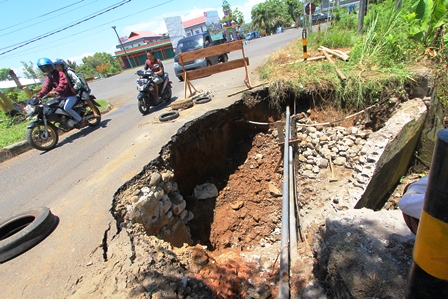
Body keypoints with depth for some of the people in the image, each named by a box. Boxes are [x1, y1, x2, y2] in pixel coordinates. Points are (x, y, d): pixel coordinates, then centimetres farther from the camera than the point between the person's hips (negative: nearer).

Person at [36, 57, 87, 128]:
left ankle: (82, 120, -17)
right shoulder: (49, 78, 11)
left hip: (71, 95, -9)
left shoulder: (60, 74, -15)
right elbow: (46, 88, 5)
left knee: (66, 108, -30)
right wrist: (38, 96, -9)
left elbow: (64, 83, -34)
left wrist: (56, 91, -49)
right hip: (62, 96, 9)